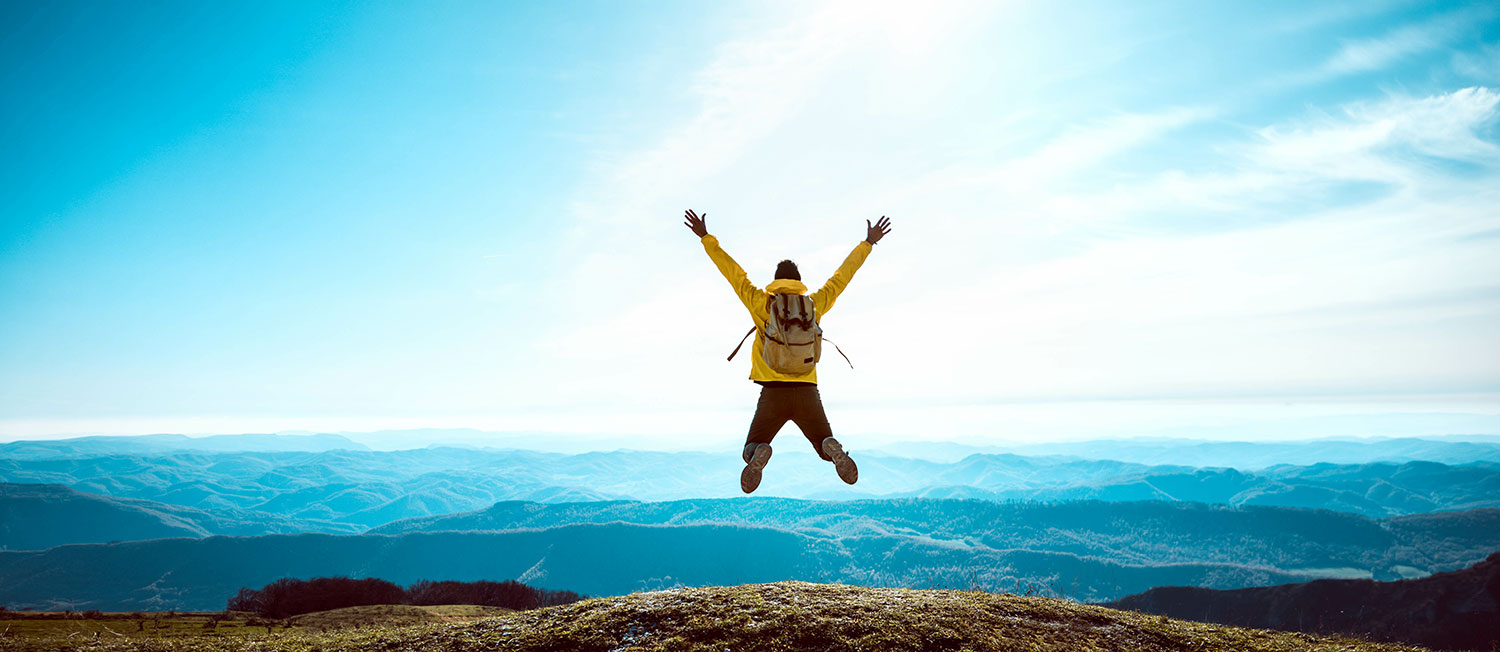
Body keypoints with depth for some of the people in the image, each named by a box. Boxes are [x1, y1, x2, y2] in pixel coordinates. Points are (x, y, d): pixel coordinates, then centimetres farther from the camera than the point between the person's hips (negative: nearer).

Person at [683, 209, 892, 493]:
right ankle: (834, 450, -23)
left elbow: (733, 272, 9)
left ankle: (758, 454, -28)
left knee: (750, 451, 12)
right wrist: (868, 242, 30)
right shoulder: (814, 305, 8)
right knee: (825, 447, 17)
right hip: (808, 393, 1)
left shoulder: (761, 304, 4)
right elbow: (843, 275, 18)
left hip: (773, 393, -1)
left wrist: (706, 238, 18)